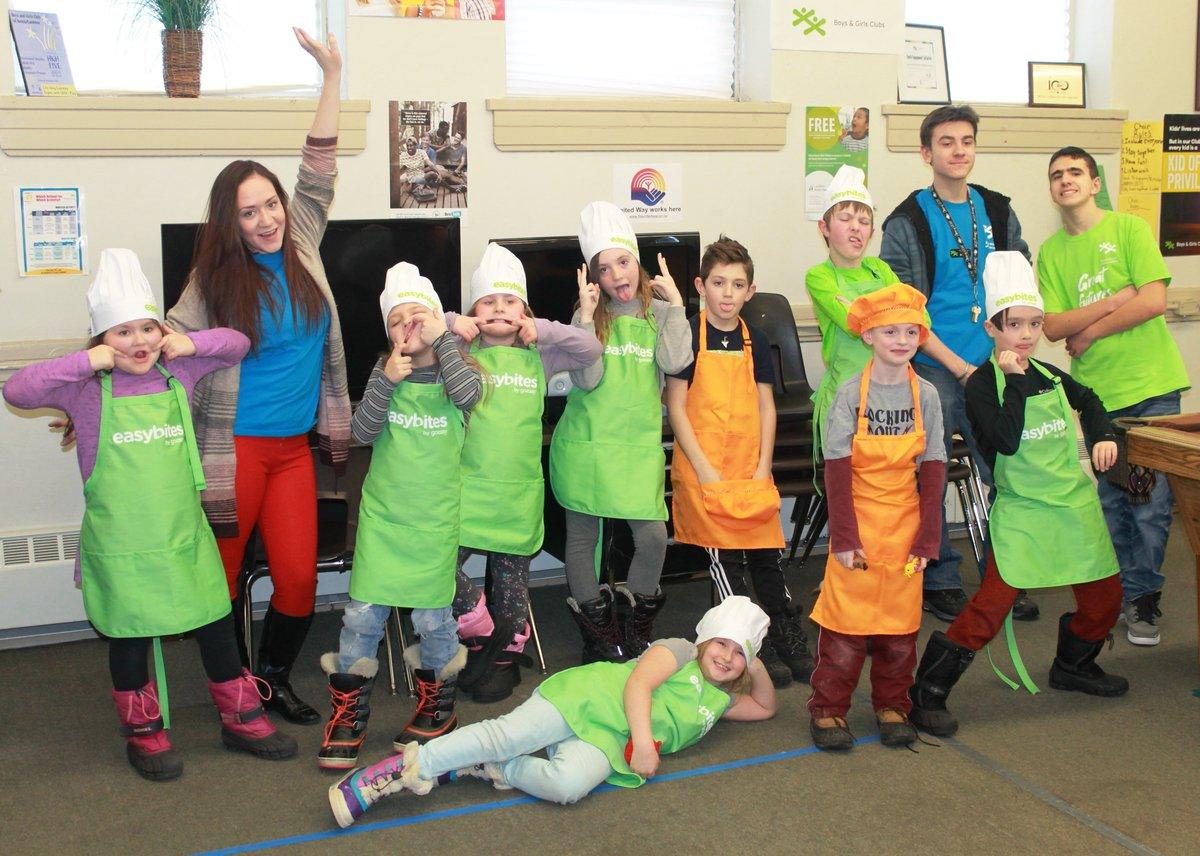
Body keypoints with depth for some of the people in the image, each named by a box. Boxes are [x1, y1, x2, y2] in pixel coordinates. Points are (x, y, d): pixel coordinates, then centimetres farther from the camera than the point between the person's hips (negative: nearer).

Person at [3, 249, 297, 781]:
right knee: (130, 641, 10)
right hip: (121, 546, -3)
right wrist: (84, 361, -22)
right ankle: (143, 733, 29)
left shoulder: (176, 374, 3)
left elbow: (237, 345, 12)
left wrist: (192, 344, -5)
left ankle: (241, 719, 29)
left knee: (217, 628, 12)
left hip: (186, 536, 3)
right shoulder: (86, 389, -7)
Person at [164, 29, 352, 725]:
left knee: (300, 575, 2)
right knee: (223, 573, 5)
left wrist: (332, 76, 4)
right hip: (235, 450, -3)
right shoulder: (216, 282, -5)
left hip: (295, 448, 3)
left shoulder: (302, 248, 4)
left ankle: (275, 676, 24)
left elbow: (318, 175, 7)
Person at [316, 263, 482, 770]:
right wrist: (386, 381, -17)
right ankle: (348, 712, 15)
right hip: (381, 515, 1)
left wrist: (441, 340, -17)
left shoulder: (454, 371, 0)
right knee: (363, 614, 0)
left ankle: (438, 704, 27)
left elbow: (469, 393, -24)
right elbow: (362, 432, -6)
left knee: (432, 616, 4)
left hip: (435, 519, -1)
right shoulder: (386, 371, 4)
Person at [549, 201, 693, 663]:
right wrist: (587, 314, -15)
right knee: (582, 536, 7)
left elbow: (675, 361, -14)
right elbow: (587, 379, -12)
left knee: (653, 535, -8)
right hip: (585, 442, 0)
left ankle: (640, 619, 19)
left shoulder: (657, 313, 3)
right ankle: (596, 627, 27)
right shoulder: (589, 315, 0)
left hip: (640, 444, 1)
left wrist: (675, 302, -10)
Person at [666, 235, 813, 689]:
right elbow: (676, 407, -6)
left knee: (767, 556, 7)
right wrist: (704, 469, -12)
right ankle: (756, 650, 10)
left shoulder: (755, 340, 8)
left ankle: (790, 641, 21)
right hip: (704, 469, -4)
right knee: (724, 561, 0)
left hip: (750, 470, 4)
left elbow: (766, 406, 11)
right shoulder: (689, 337, -5)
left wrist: (763, 467, 1)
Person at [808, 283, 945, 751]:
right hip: (857, 523, -3)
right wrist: (844, 537, -12)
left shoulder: (926, 395, 0)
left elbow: (932, 471, 2)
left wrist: (927, 538, -2)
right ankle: (828, 708, 13)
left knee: (901, 622, 8)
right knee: (846, 619, -1)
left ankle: (892, 705, 25)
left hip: (905, 526, 3)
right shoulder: (851, 394, -8)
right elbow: (836, 471, -8)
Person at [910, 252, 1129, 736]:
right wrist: (1013, 379, -22)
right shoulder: (981, 386, -10)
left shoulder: (1050, 376, 8)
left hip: (1074, 503, 6)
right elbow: (1007, 440, -25)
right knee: (993, 603, -15)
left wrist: (1103, 437, 12)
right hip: (1020, 510, -6)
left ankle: (1073, 666, 41)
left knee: (1103, 597, 14)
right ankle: (927, 692, -8)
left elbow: (1089, 402, 29)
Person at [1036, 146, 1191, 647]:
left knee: (1149, 500, -1)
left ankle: (1143, 599, 13)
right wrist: (1114, 301, -12)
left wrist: (1088, 333, -6)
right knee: (1111, 501, 7)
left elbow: (1154, 301, -11)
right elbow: (1051, 326, -1)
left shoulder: (1130, 229, 0)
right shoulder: (1050, 252, 9)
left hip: (1151, 385, -3)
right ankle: (1121, 593, 20)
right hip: (1099, 392, 3)